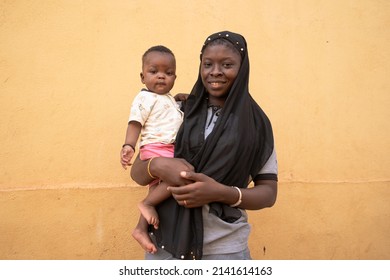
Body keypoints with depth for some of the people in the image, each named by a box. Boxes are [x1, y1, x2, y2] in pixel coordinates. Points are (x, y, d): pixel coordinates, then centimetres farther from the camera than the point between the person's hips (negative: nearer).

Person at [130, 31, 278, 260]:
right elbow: (137, 172, 3)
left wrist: (221, 192, -19)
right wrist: (157, 166, -19)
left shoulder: (255, 123, -1)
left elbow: (269, 192, -2)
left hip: (224, 248, -1)